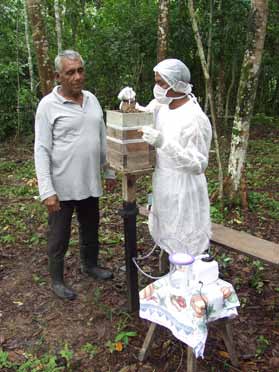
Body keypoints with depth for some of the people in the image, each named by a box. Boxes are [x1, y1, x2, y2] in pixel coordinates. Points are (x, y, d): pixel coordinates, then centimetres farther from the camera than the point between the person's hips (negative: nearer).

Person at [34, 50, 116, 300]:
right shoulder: (48, 105, -11)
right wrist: (46, 191, -19)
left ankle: (90, 265, 45)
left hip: (90, 183, 6)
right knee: (60, 236, 9)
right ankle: (57, 280, 30)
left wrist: (109, 172, 13)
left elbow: (102, 140, 12)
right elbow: (42, 150, -14)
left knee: (91, 228, 21)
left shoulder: (91, 99, 6)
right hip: (62, 186, -5)